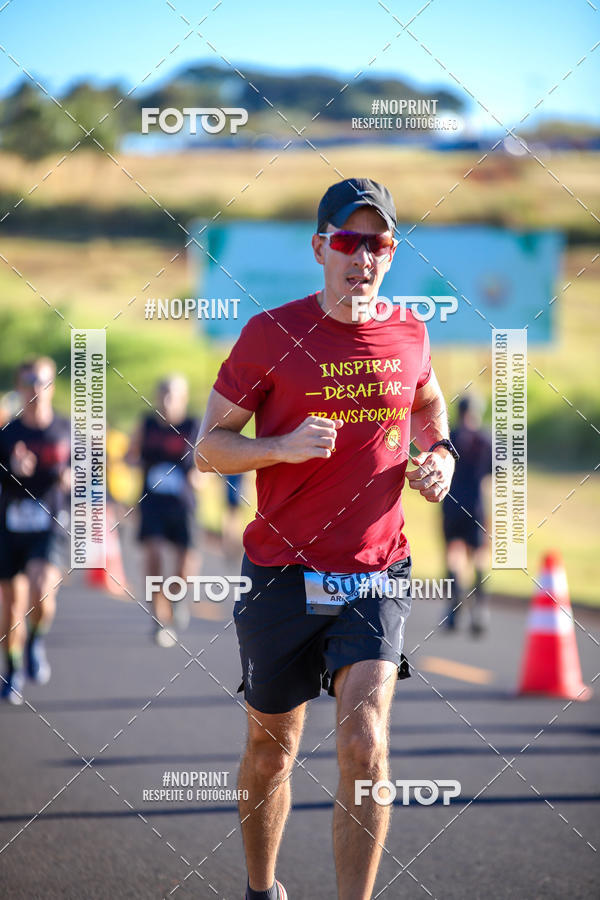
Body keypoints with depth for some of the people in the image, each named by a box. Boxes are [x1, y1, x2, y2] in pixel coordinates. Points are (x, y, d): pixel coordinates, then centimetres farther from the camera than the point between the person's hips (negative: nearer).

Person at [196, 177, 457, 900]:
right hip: (282, 576, -1)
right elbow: (209, 447, -3)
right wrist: (283, 446, -21)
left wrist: (439, 452, 6)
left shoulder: (408, 333, 4)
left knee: (364, 745, -17)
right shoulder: (271, 333, -6)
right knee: (271, 748, 13)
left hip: (376, 580, 1)